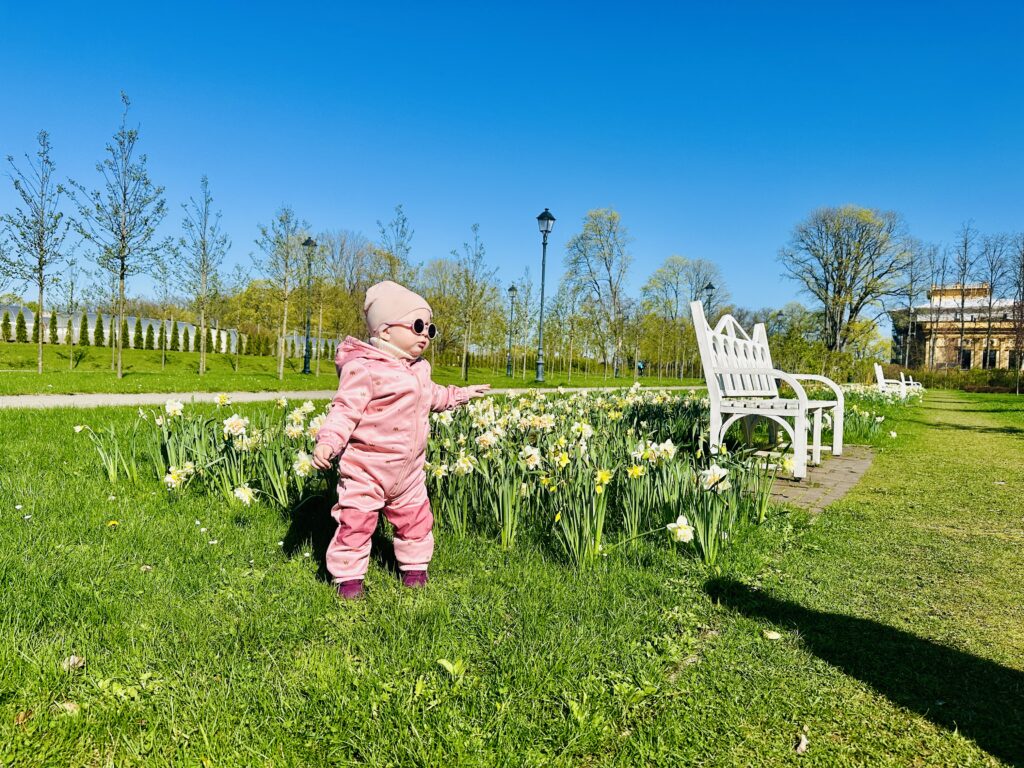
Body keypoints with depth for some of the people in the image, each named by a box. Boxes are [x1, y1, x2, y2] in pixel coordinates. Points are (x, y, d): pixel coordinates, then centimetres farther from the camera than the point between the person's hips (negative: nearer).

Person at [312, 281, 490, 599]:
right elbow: (345, 410, -21)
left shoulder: (419, 369, 11)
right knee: (355, 521, -1)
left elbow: (432, 396, 30)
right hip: (366, 468, -7)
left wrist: (462, 394, 36)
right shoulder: (363, 368, -17)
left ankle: (414, 566, 35)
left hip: (409, 470, 7)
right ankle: (348, 575, 17)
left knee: (416, 518, 15)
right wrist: (327, 442, -33)